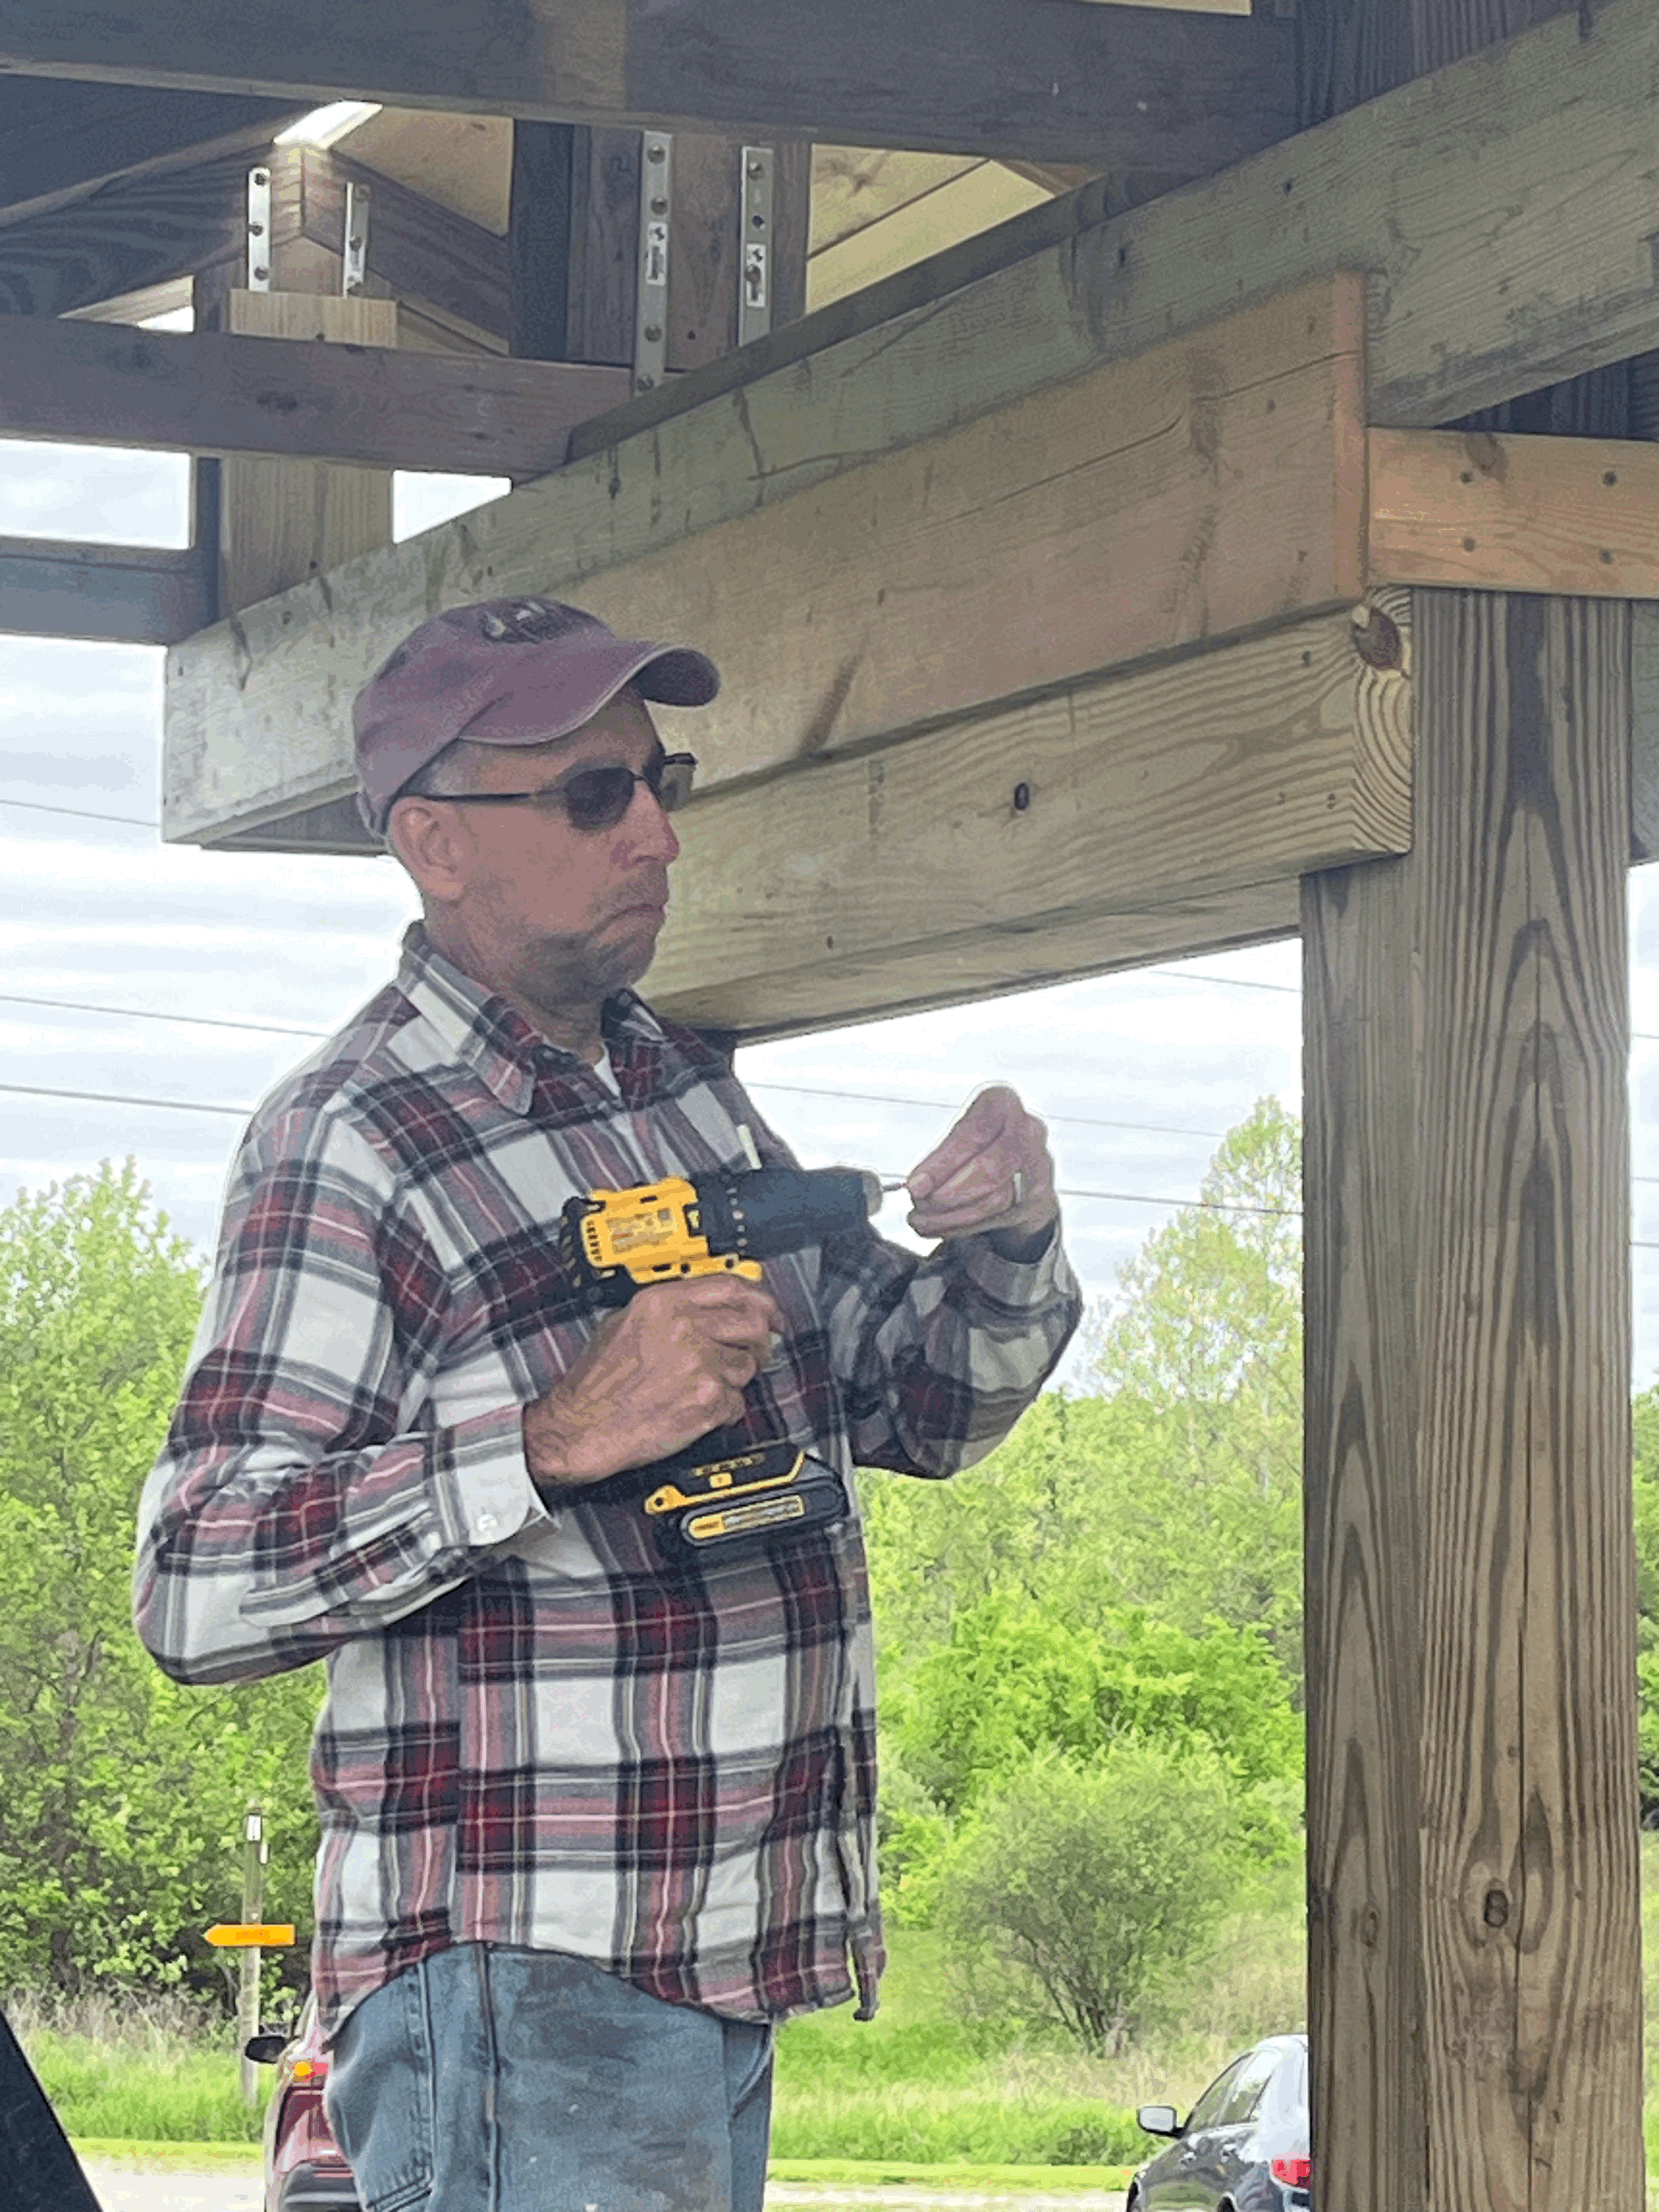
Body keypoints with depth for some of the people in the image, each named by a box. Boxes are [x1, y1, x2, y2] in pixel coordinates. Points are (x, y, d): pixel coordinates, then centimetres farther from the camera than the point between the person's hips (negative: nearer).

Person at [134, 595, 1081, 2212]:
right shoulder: (353, 1140, -11)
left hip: (727, 1960, 8)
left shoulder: (682, 1086, 14)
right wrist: (558, 1437, -25)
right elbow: (195, 1595, -19)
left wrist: (1002, 1246, 0)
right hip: (521, 1989, -8)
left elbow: (917, 1407, 21)